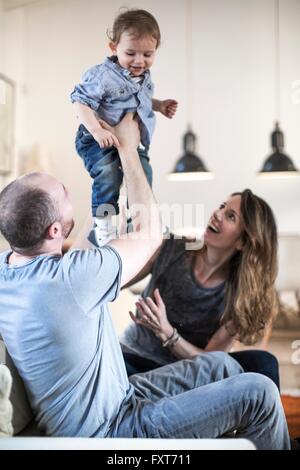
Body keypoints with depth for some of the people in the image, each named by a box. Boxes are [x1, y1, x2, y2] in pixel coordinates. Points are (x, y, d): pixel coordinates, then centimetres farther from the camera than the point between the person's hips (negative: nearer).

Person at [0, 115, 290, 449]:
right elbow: (149, 233, -15)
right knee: (259, 393, -7)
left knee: (221, 365, 15)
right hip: (109, 431, -9)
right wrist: (128, 148, -5)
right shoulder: (68, 278, -32)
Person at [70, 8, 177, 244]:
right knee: (109, 172, -29)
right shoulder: (102, 76, -21)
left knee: (143, 174, 8)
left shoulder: (144, 77, 6)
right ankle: (103, 222, -13)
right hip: (99, 141, -7)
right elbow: (81, 103, -22)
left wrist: (159, 105, 11)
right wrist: (96, 130, -34)